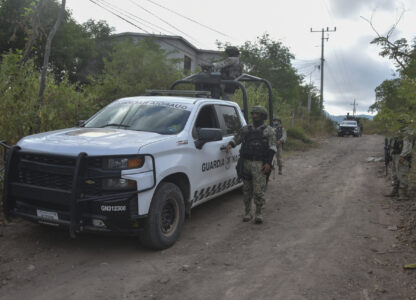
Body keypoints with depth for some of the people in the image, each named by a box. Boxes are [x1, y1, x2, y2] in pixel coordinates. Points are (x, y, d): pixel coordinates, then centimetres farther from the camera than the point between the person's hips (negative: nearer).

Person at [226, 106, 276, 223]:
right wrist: (230, 144, -3)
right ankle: (247, 213, 19)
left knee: (258, 190, -6)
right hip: (246, 163, 4)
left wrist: (268, 163, -12)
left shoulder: (269, 130, 4)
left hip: (260, 165, -3)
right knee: (247, 190, 8)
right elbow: (236, 139, 20)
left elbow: (272, 148, -2)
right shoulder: (245, 129, 15)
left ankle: (259, 214, 8)